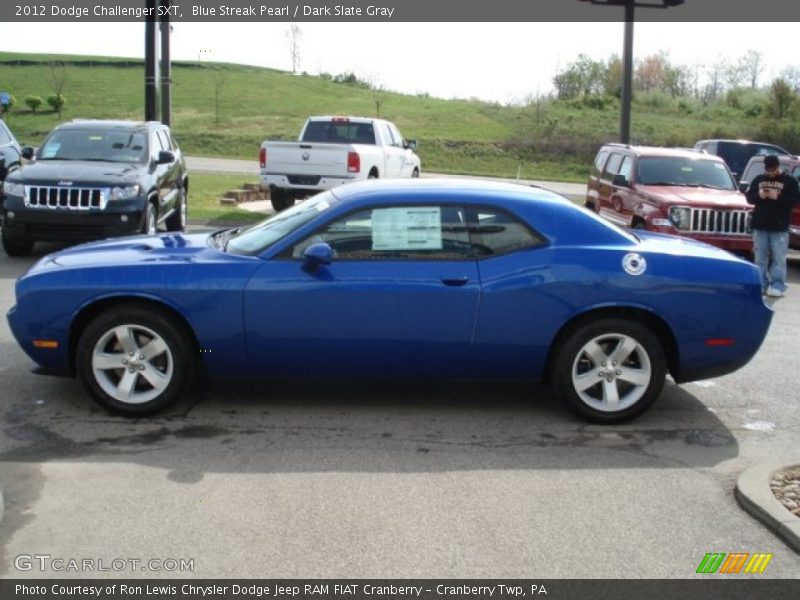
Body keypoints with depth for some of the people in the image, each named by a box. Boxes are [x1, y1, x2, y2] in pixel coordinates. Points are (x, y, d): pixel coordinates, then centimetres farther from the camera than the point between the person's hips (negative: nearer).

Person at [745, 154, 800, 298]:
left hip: (780, 228, -3)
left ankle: (777, 286, -4)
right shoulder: (758, 180, 10)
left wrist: (778, 197, -19)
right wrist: (758, 195, -11)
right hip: (760, 226, 3)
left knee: (779, 258, -5)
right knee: (760, 258, 7)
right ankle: (761, 284, 13)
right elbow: (749, 196, 10)